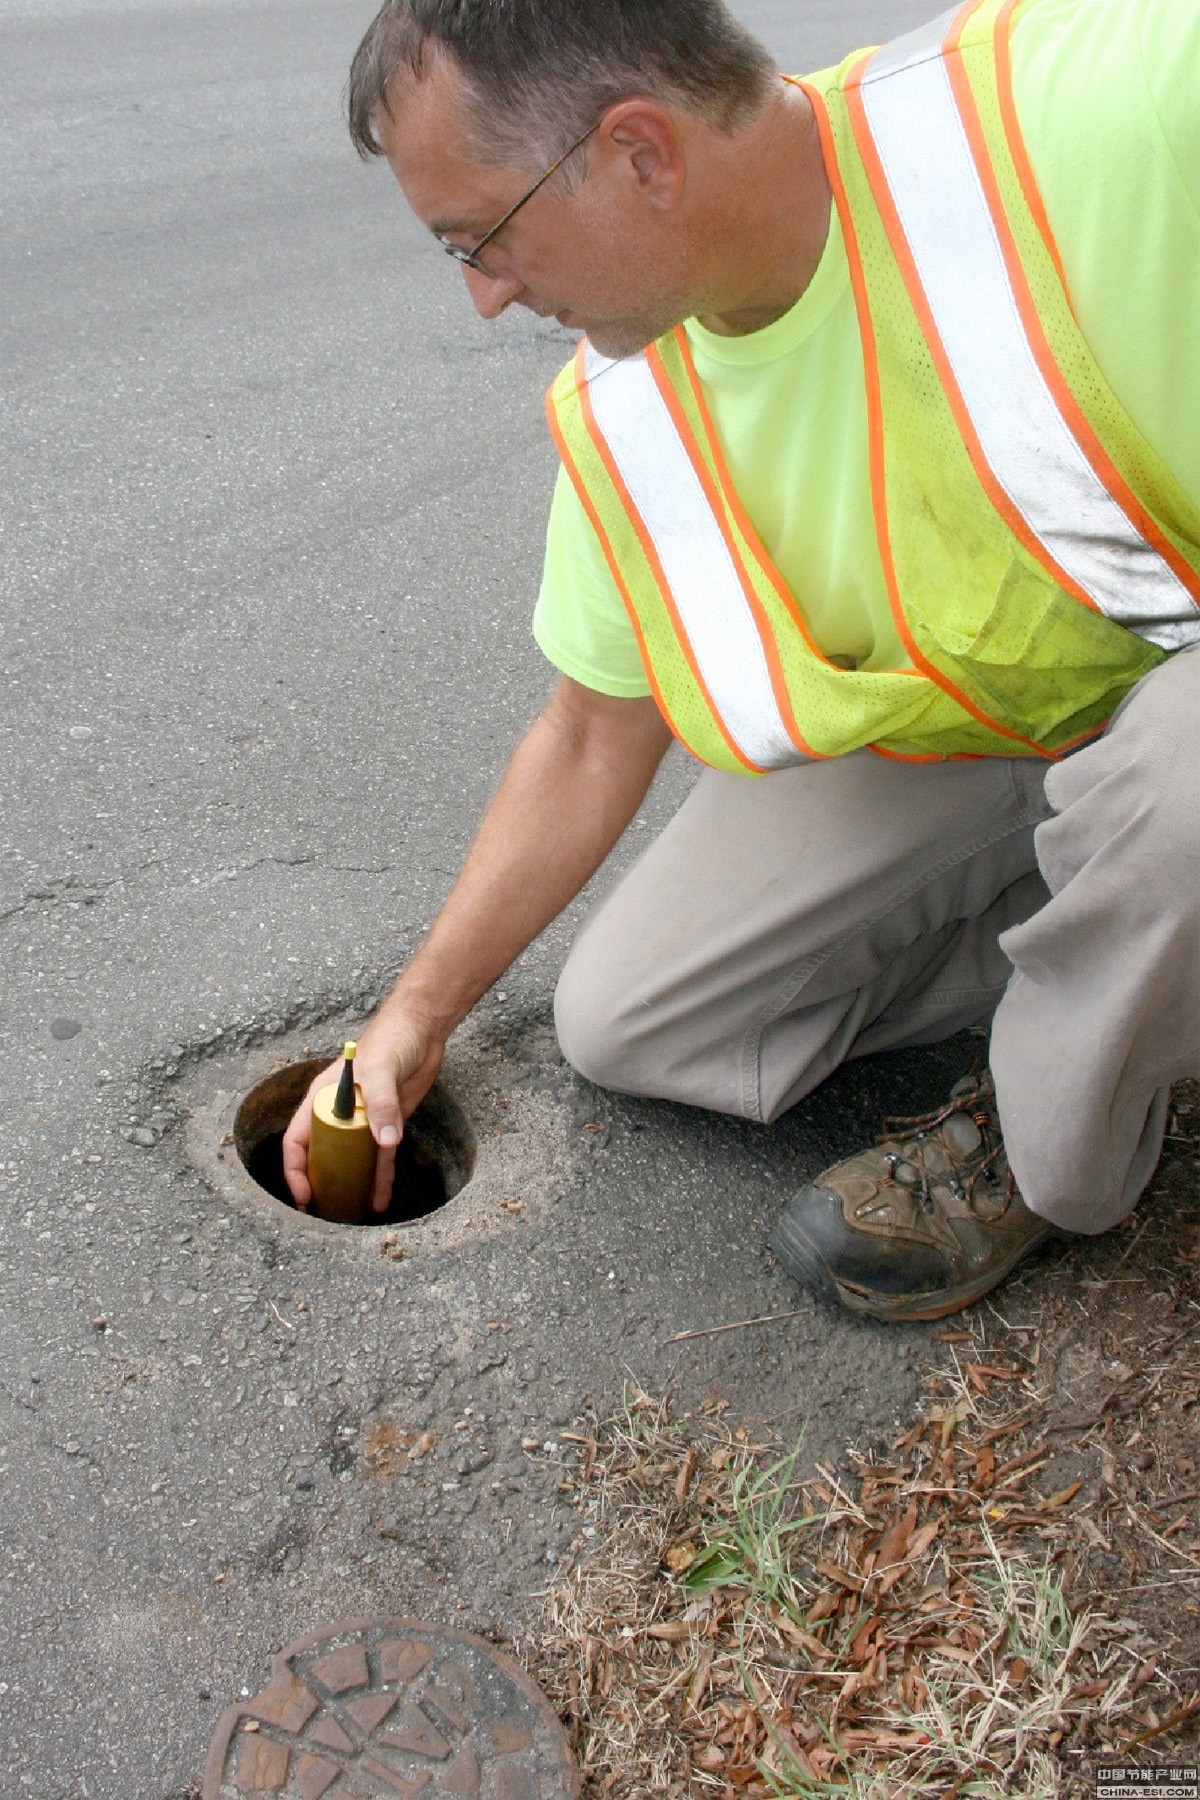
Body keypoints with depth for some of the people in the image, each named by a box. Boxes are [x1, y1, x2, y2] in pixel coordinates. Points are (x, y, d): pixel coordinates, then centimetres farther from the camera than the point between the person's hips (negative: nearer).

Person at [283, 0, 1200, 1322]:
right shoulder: (619, 422, -12)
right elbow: (591, 745, 0)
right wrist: (419, 1011, 5)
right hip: (923, 733, 5)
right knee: (622, 1026, 3)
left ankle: (1048, 1148, -5)